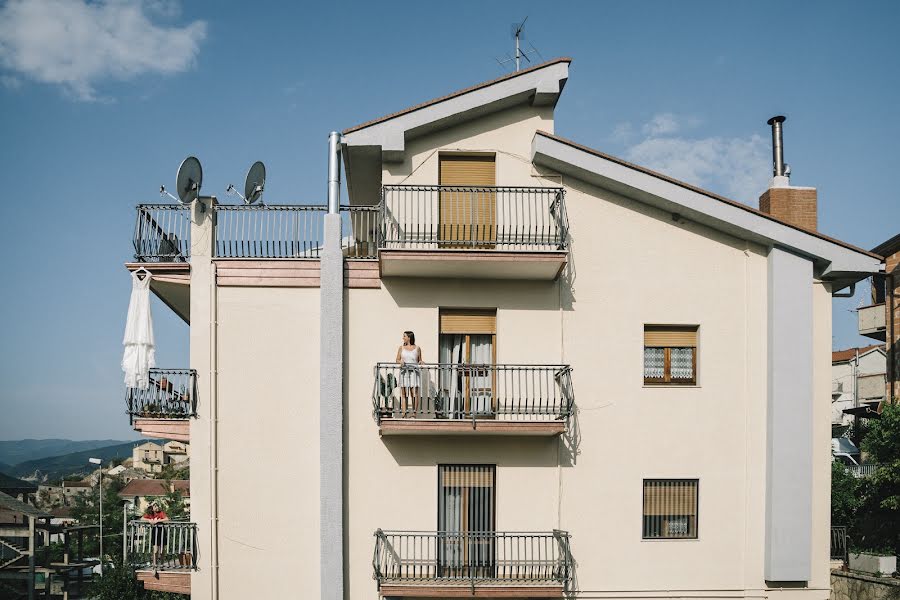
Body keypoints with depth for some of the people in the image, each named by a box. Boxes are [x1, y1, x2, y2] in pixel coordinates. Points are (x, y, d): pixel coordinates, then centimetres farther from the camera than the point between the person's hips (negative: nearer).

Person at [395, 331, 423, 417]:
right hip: (404, 372, 1)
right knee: (404, 394, -3)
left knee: (414, 393, -6)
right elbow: (397, 360, 13)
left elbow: (419, 360, 16)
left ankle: (414, 414, -3)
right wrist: (400, 361, -8)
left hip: (414, 372, -1)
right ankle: (404, 414, -2)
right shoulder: (401, 348, 12)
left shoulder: (417, 348, 9)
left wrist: (420, 362, -6)